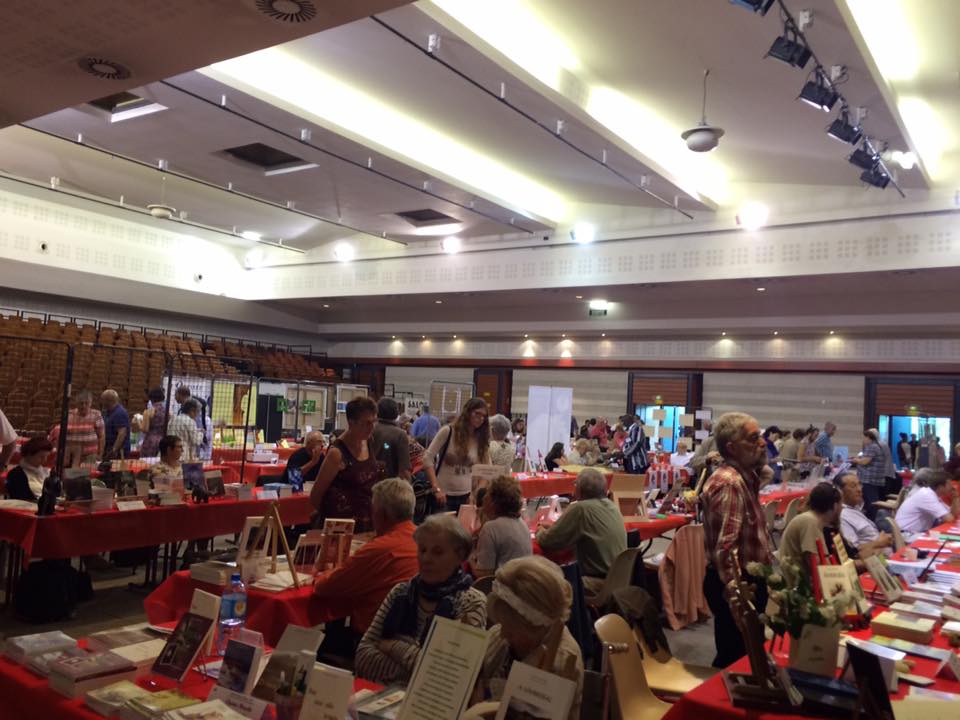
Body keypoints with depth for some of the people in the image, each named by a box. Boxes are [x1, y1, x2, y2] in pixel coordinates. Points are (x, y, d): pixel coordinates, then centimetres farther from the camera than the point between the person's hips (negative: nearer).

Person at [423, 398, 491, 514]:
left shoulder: (481, 439, 5)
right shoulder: (448, 431, -7)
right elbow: (428, 458, -9)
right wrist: (436, 489, -16)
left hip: (466, 496, 4)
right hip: (443, 495, -3)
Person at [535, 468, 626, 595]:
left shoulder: (581, 508, -19)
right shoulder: (611, 506, 6)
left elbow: (547, 542, -11)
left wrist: (541, 532, 10)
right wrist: (552, 528, 16)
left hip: (602, 584, -8)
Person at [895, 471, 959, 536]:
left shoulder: (934, 494, 7)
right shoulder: (927, 495, -21)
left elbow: (954, 515, 9)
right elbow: (949, 519, -24)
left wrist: (955, 496, 1)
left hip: (917, 533, 9)